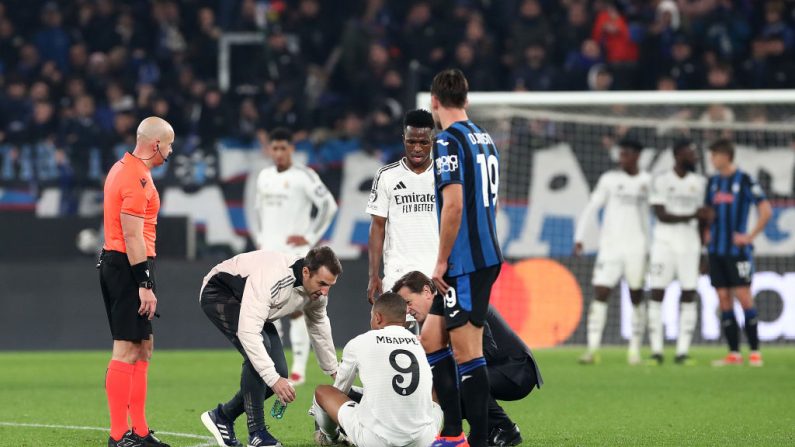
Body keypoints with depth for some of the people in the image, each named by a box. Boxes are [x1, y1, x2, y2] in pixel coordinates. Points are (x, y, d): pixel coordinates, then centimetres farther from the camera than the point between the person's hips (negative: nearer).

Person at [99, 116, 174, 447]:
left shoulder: (123, 169, 17)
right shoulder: (138, 178, -15)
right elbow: (132, 235, -20)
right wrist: (144, 285, -21)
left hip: (113, 260, 11)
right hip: (129, 266, -11)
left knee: (143, 347, 15)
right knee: (127, 351, -11)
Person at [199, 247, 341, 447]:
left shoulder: (317, 289, -16)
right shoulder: (271, 279, -42)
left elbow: (318, 326, 7)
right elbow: (248, 332, -47)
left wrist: (333, 371, 16)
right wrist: (274, 380, -49)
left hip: (253, 305, 8)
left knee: (278, 373, -3)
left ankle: (223, 416, 17)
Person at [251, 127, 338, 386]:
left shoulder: (303, 177, -8)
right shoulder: (264, 177, 13)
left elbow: (329, 206, -11)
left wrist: (310, 237, -12)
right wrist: (260, 238, 16)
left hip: (294, 251, -6)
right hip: (268, 253, 6)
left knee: (296, 309, -6)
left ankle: (299, 368, -3)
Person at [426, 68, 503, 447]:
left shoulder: (448, 141, -13)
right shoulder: (484, 139, 14)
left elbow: (453, 205, -21)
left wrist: (442, 262, -14)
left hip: (464, 263, -9)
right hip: (486, 256, 9)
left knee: (467, 352, -5)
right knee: (431, 338, 15)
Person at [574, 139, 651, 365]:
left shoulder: (648, 181, 6)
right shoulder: (609, 179, 2)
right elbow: (591, 208, 1)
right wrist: (579, 238, -8)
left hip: (637, 248, 1)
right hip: (610, 246, -1)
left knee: (636, 297, 4)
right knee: (600, 294, -9)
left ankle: (635, 349, 14)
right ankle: (592, 349, -10)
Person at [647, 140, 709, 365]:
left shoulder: (699, 183, 9)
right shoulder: (661, 182, -3)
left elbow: (702, 220, 12)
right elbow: (662, 215, -11)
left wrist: (704, 253, 9)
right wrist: (692, 216, -19)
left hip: (689, 244, 3)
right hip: (664, 243, -3)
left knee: (689, 295, -2)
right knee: (657, 294, -4)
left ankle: (682, 352, 2)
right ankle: (656, 351, 1)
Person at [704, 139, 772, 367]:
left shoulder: (744, 180, -7)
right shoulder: (713, 182, 12)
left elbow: (766, 211, -10)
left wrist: (751, 236, -12)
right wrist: (707, 233, 11)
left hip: (738, 250, -6)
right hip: (716, 250, 6)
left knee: (744, 297, -8)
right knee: (724, 300, 3)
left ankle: (755, 352, -3)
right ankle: (734, 353, 6)